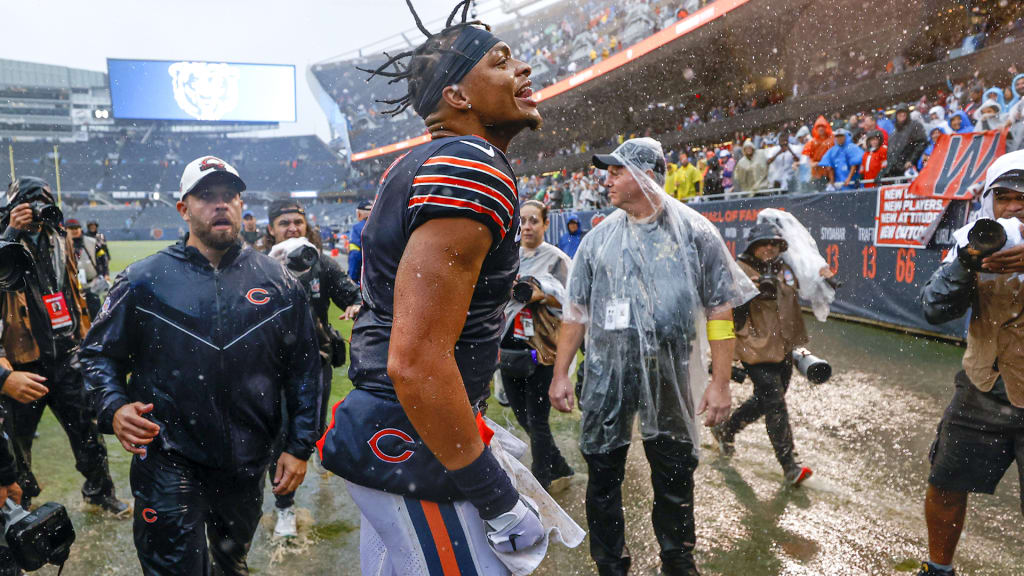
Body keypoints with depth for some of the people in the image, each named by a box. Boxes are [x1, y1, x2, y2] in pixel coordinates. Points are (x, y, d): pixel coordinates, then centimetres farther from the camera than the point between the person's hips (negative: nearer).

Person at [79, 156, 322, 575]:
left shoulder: (277, 281, -1)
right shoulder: (144, 280, -4)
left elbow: (303, 367, 1)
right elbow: (99, 353, 5)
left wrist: (299, 446, -1)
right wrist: (113, 407, -15)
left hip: (247, 463, 3)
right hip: (168, 461, -2)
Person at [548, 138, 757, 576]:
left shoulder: (696, 232, -2)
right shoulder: (598, 239, 6)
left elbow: (720, 310, -2)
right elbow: (576, 312, 8)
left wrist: (720, 382, -6)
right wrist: (560, 374, 5)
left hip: (671, 377, -2)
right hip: (606, 376, 2)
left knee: (675, 480, 11)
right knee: (603, 474, 9)